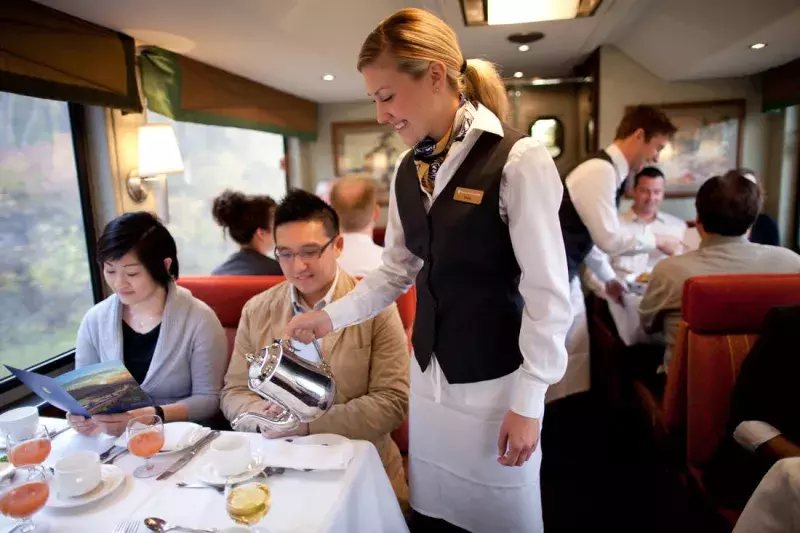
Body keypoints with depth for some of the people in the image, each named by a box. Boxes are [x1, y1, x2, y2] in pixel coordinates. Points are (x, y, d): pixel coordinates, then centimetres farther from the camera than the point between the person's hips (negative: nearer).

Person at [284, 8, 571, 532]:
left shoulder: (519, 160, -16)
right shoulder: (408, 171, 4)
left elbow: (548, 294, -15)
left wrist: (527, 402, -13)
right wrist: (331, 316, 0)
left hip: (495, 381, -5)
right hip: (429, 375, 6)